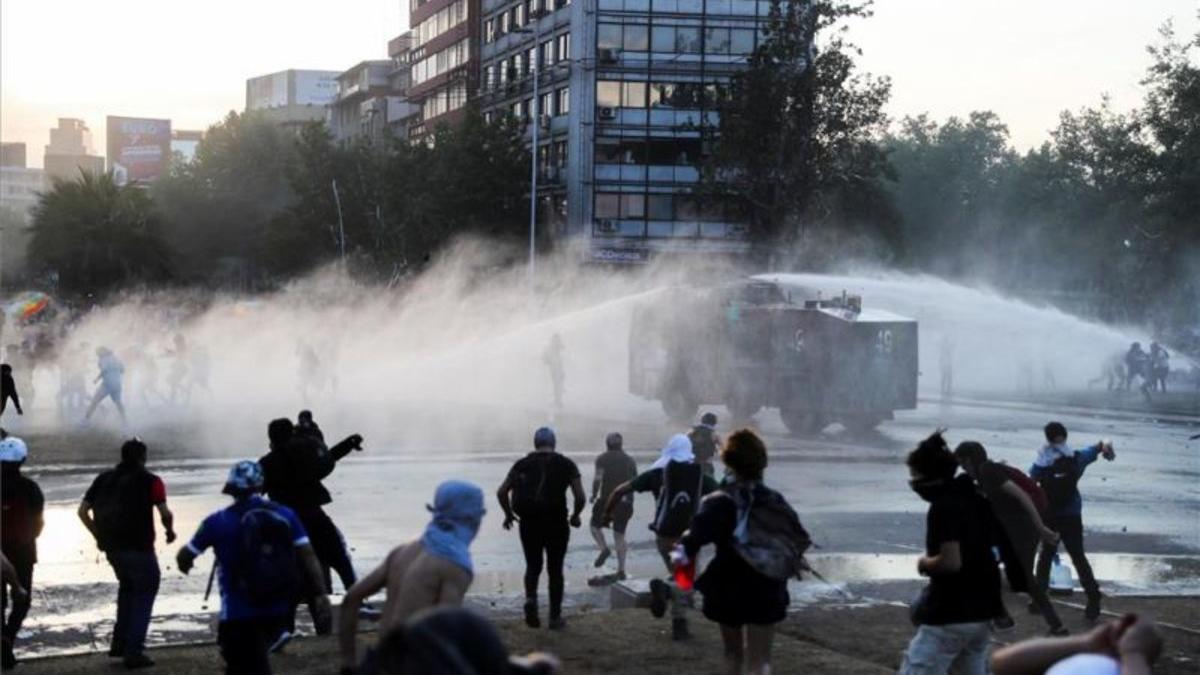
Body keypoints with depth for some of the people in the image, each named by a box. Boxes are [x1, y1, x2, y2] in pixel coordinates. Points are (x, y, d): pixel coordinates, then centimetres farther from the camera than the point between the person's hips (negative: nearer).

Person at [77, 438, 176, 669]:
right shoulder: (149, 481, -4)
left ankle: (119, 643, 24)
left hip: (111, 547, 6)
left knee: (127, 587, 27)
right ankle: (133, 652, -1)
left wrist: (99, 535, 15)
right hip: (139, 547, -6)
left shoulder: (104, 479, 11)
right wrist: (170, 530, 4)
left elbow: (82, 511, 7)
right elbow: (165, 513, -15)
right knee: (144, 594, 6)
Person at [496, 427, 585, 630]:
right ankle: (555, 617, 14)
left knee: (533, 566, 18)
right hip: (556, 523, -1)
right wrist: (575, 516, 11)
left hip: (528, 523, 1)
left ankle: (530, 598, -8)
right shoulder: (566, 465, 1)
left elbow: (501, 492, 0)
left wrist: (508, 514, 15)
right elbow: (581, 497, -6)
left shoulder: (522, 464, 5)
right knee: (555, 570, 12)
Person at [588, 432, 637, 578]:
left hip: (607, 499, -4)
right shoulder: (630, 460, 13)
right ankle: (621, 570, 2)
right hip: (626, 501, 4)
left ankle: (604, 549, -11)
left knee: (595, 525, 16)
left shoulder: (602, 458, 0)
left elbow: (598, 478, -13)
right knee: (619, 534, 8)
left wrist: (594, 494, -1)